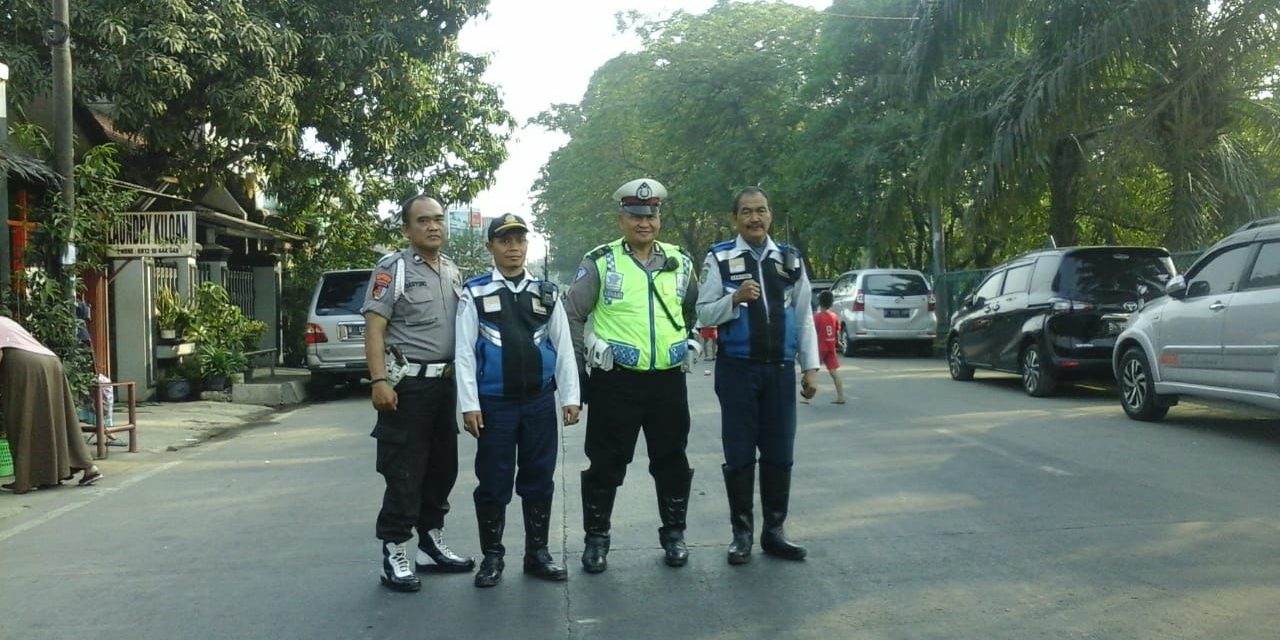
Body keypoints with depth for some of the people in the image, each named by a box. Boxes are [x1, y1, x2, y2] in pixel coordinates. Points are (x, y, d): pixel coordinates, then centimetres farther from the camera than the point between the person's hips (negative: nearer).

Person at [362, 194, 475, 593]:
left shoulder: (453, 271, 14)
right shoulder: (392, 268, -7)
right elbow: (374, 328, -13)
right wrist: (379, 381, -22)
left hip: (445, 381, 7)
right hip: (408, 383, -7)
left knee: (442, 467, 13)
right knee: (403, 472, -4)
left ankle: (432, 544, 26)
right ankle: (394, 556, 4)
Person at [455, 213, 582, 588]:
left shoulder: (546, 293, 8)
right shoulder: (475, 293, 0)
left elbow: (563, 347, 8)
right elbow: (464, 352, -3)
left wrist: (570, 397, 2)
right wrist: (469, 404, -9)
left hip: (540, 401, 3)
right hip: (494, 403, -2)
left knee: (539, 480, 10)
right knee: (493, 483, 5)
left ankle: (537, 553, 23)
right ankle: (492, 557, 18)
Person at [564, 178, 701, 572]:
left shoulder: (679, 262, 9)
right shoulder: (600, 263, -3)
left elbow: (695, 309, 25)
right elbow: (572, 315, 1)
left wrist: (690, 343, 15)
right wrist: (587, 358, -2)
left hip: (669, 381, 4)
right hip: (615, 382, -3)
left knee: (672, 461, 12)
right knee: (606, 465, 4)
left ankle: (674, 534, 26)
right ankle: (596, 539, 18)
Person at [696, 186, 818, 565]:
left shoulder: (790, 259, 9)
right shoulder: (720, 258, -1)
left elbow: (804, 317, 12)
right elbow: (704, 314, -1)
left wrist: (810, 367, 8)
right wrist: (735, 298, -19)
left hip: (780, 369, 3)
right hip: (738, 369, -3)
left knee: (779, 454, 8)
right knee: (739, 455, 4)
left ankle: (774, 532, 20)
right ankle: (742, 534, 15)